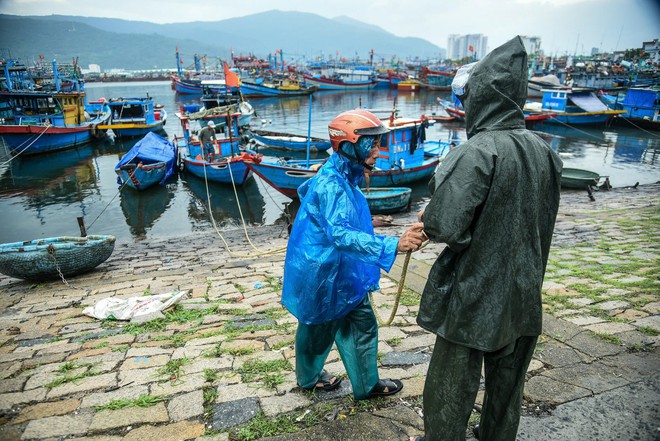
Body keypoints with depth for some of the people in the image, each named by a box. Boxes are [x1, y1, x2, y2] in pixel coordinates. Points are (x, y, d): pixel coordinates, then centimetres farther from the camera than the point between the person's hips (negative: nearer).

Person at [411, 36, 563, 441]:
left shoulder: (479, 152, -23)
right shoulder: (544, 151, -1)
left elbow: (443, 227, -28)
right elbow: (540, 220, 10)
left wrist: (427, 217, -7)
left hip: (474, 297, -7)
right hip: (524, 296, 7)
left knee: (451, 386, 14)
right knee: (508, 381, 25)